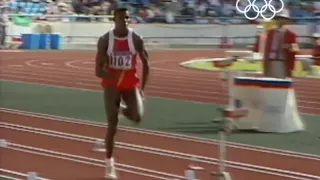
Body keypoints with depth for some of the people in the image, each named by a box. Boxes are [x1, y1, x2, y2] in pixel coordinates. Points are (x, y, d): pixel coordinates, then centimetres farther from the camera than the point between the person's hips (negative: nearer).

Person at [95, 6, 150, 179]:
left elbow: (145, 63, 5)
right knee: (112, 124, -7)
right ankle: (109, 162, 6)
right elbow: (98, 70, -12)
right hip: (111, 85, -1)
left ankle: (124, 110, 19)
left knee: (137, 117, -18)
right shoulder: (105, 40, -12)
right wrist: (113, 76, -32)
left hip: (131, 84, 1)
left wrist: (142, 87, 1)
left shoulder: (136, 39, -9)